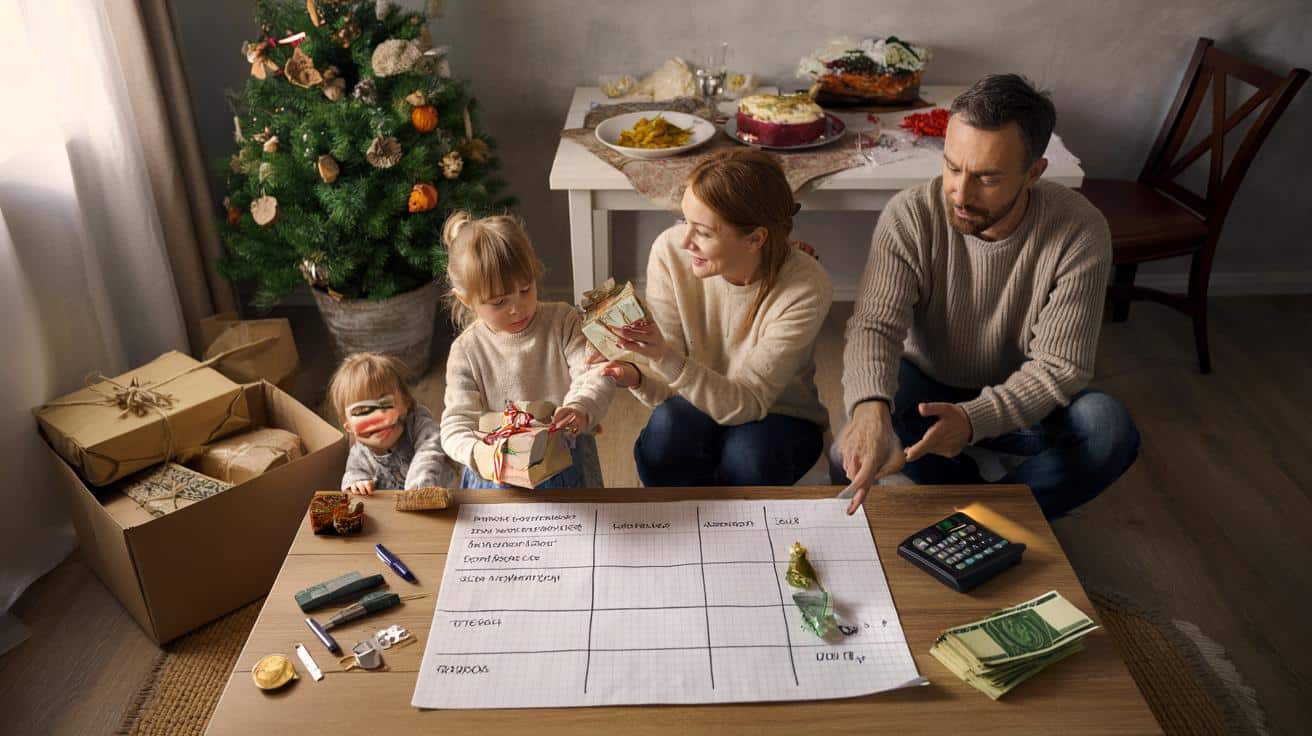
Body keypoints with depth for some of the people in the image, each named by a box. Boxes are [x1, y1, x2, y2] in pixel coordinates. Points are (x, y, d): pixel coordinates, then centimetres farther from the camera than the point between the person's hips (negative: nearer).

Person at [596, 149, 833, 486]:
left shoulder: (805, 290, -26)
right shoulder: (670, 251, -18)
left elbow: (748, 404, -28)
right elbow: (667, 387, -14)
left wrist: (669, 360, -43)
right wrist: (637, 378, -37)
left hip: (781, 420, -1)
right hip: (698, 405, 2)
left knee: (746, 458, -34)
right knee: (666, 433, -32)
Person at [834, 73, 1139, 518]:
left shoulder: (1080, 231, -21)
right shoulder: (910, 216, -21)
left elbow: (1059, 366, -22)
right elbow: (875, 326, -28)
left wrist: (974, 418, -41)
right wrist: (871, 408, -51)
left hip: (1013, 400, 1)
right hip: (925, 387, 0)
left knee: (1110, 429, -29)